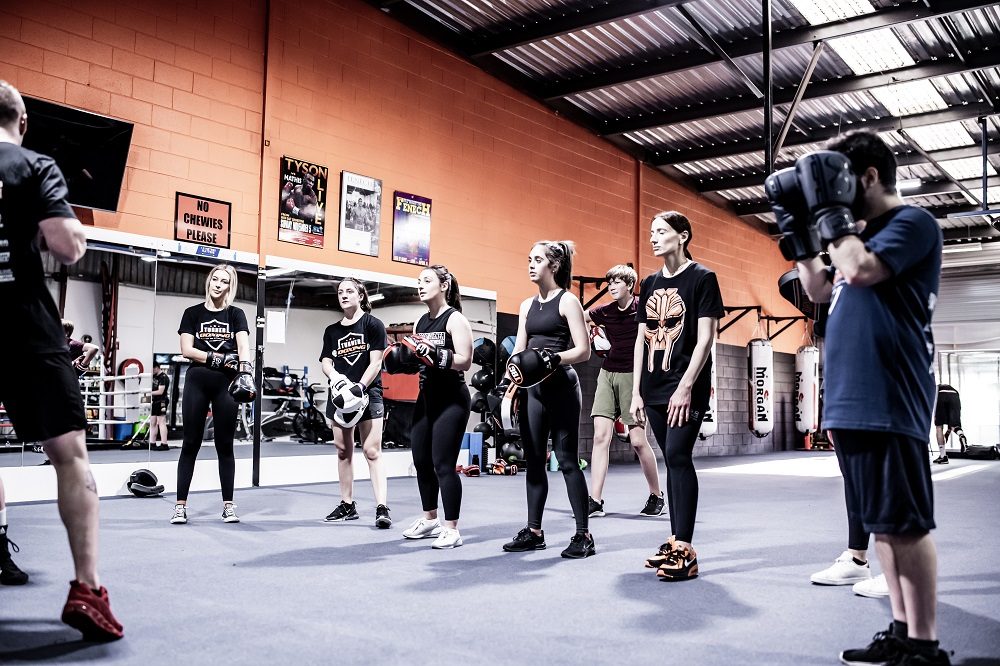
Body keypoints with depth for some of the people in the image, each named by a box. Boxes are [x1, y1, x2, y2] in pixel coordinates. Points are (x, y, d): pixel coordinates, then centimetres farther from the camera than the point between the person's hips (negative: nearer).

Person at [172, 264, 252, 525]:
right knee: (190, 444, 2)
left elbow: (243, 344, -8)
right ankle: (181, 504, 7)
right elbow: (187, 350, -1)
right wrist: (219, 359, -12)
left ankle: (228, 504, 11)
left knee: (225, 444, 5)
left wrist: (245, 368, -27)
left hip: (225, 384, 0)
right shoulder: (193, 313, 8)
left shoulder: (235, 314, 9)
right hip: (197, 382, 0)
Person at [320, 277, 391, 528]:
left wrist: (359, 387, -18)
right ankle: (347, 505, 20)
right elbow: (326, 362, 8)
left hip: (368, 393, -5)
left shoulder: (373, 324, 0)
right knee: (343, 451, 9)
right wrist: (335, 376, -14)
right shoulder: (332, 330, 13)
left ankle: (381, 508, -14)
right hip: (339, 395, 5)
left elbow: (376, 362, -7)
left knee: (372, 451, -11)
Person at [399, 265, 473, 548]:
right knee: (421, 461, 13)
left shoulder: (455, 318, -9)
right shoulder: (421, 321, 13)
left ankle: (452, 529, 2)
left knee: (444, 464, -8)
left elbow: (465, 361, -18)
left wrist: (435, 353, -29)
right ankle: (430, 519, 29)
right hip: (426, 397, 8)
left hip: (451, 399, -8)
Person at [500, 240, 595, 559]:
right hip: (531, 388, 7)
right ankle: (534, 531, 16)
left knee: (567, 459, -4)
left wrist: (553, 358, -23)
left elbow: (583, 350, -10)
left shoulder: (567, 300, -3)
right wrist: (508, 378, 6)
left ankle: (583, 535, 4)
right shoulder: (527, 305, 15)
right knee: (533, 460, 8)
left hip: (561, 387, -6)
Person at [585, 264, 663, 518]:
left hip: (633, 375, -4)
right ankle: (595, 501, -3)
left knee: (638, 440, -2)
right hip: (607, 374, 4)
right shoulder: (605, 312, 7)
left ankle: (656, 495, 20)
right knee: (601, 436, -5)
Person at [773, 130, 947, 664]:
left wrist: (831, 210, -10)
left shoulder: (913, 223, -5)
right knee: (882, 522, 13)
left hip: (888, 402, -9)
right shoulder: (864, 233, 20)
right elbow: (820, 291, 26)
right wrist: (798, 229, 19)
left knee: (906, 524, -3)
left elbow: (861, 271, -22)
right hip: (850, 401, 9)